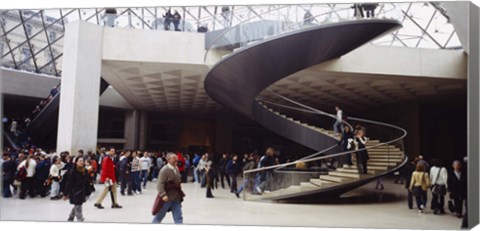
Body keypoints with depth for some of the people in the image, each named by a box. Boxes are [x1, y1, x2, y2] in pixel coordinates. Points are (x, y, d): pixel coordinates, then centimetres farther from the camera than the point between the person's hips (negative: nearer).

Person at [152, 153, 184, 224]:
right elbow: (160, 184, -24)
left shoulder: (176, 169, 6)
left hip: (176, 198, 7)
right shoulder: (165, 170, -18)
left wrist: (180, 193, 19)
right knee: (159, 216, 11)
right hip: (167, 198, -7)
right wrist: (163, 195, -34)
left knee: (178, 218, 5)